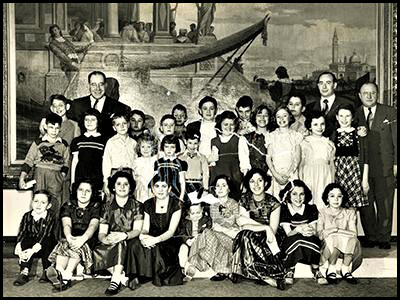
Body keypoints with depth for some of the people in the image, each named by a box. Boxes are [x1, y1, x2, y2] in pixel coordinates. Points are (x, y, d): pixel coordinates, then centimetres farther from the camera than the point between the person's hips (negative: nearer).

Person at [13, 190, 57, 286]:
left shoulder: (51, 216, -13)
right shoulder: (27, 216, -2)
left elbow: (45, 235, -24)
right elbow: (21, 233, -13)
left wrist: (33, 250, -38)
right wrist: (19, 250, -31)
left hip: (46, 249, -2)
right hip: (30, 246, 3)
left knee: (47, 241, -32)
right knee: (26, 240, -27)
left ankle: (47, 272, -18)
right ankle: (24, 272, -26)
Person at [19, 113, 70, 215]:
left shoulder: (64, 145, 7)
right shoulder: (38, 143, 4)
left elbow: (66, 163, 13)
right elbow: (28, 161, 3)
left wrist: (62, 177, 1)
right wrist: (22, 178, -5)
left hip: (56, 177, 1)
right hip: (39, 176, -1)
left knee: (55, 205, -2)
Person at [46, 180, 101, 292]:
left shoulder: (96, 206, 6)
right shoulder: (68, 205, 11)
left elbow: (93, 226, -13)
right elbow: (66, 224, -8)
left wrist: (83, 238, -35)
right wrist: (69, 236, -33)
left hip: (88, 240, -1)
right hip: (71, 238, 2)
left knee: (79, 246, -34)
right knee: (64, 243, -32)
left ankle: (66, 275, -50)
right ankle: (59, 271, -54)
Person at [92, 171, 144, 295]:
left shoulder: (137, 206, 4)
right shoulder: (107, 206, 10)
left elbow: (137, 230, -8)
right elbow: (101, 232, 2)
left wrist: (124, 235, -31)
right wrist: (104, 238, -25)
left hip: (130, 242, -2)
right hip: (111, 244, 3)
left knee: (121, 243, -36)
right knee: (98, 251, -29)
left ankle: (115, 281, -35)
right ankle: (122, 277, -24)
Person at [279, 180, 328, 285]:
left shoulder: (311, 209, 1)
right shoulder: (284, 210, -5)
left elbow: (315, 232, -6)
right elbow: (288, 233, -14)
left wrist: (311, 232, -32)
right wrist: (298, 229, -38)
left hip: (311, 243, 2)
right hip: (290, 244, -2)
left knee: (311, 238, -33)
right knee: (298, 238, -36)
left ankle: (316, 271, -18)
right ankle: (290, 271, -18)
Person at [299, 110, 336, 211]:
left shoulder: (329, 144, 8)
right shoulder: (305, 143, 1)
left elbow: (332, 164, 12)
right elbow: (301, 164, 4)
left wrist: (333, 183, 10)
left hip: (325, 178, 2)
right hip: (309, 177, -2)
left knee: (324, 204, -4)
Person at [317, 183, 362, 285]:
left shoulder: (350, 213, 9)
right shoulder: (322, 214, 6)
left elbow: (354, 233, -6)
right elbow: (319, 235, -9)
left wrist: (336, 230, -16)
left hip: (347, 250, 1)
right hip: (327, 247, -1)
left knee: (352, 240, -30)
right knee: (334, 239, -33)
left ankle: (345, 269, -15)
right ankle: (331, 269, -15)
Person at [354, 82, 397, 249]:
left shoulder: (390, 113, 6)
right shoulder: (354, 115, 8)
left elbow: (396, 140, 4)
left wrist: (395, 164, -2)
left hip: (385, 168, -1)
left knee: (385, 205, 4)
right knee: (365, 205, 5)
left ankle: (384, 238, 17)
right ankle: (370, 237, 19)